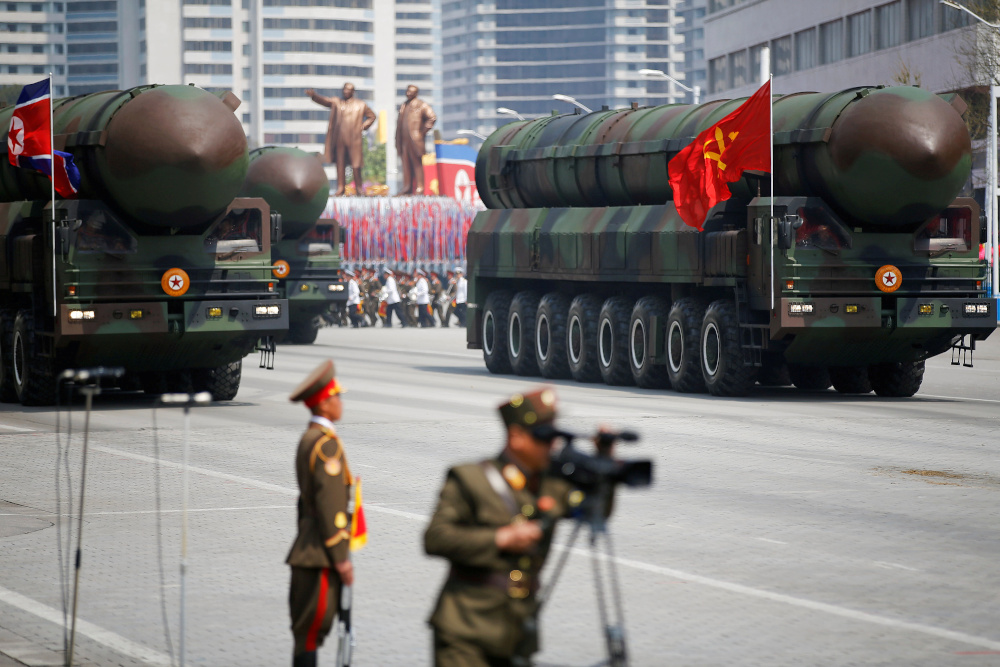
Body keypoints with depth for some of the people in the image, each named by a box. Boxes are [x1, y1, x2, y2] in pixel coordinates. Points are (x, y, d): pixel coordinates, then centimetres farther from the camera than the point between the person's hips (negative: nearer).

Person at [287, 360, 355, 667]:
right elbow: (330, 505, -20)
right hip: (322, 553, -10)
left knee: (308, 627, 12)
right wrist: (341, 558, -18)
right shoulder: (327, 443, -16)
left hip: (308, 548, 10)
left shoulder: (308, 439, 15)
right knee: (312, 627, -8)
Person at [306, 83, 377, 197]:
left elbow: (372, 116, 17)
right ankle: (340, 187, 8)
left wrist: (363, 126, 2)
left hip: (353, 139, -1)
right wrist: (313, 95, -23)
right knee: (340, 163, 3)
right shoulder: (336, 103, 10)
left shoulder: (360, 105, 9)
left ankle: (359, 188, 7)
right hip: (339, 139, 1)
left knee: (356, 164, -2)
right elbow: (323, 100, -4)